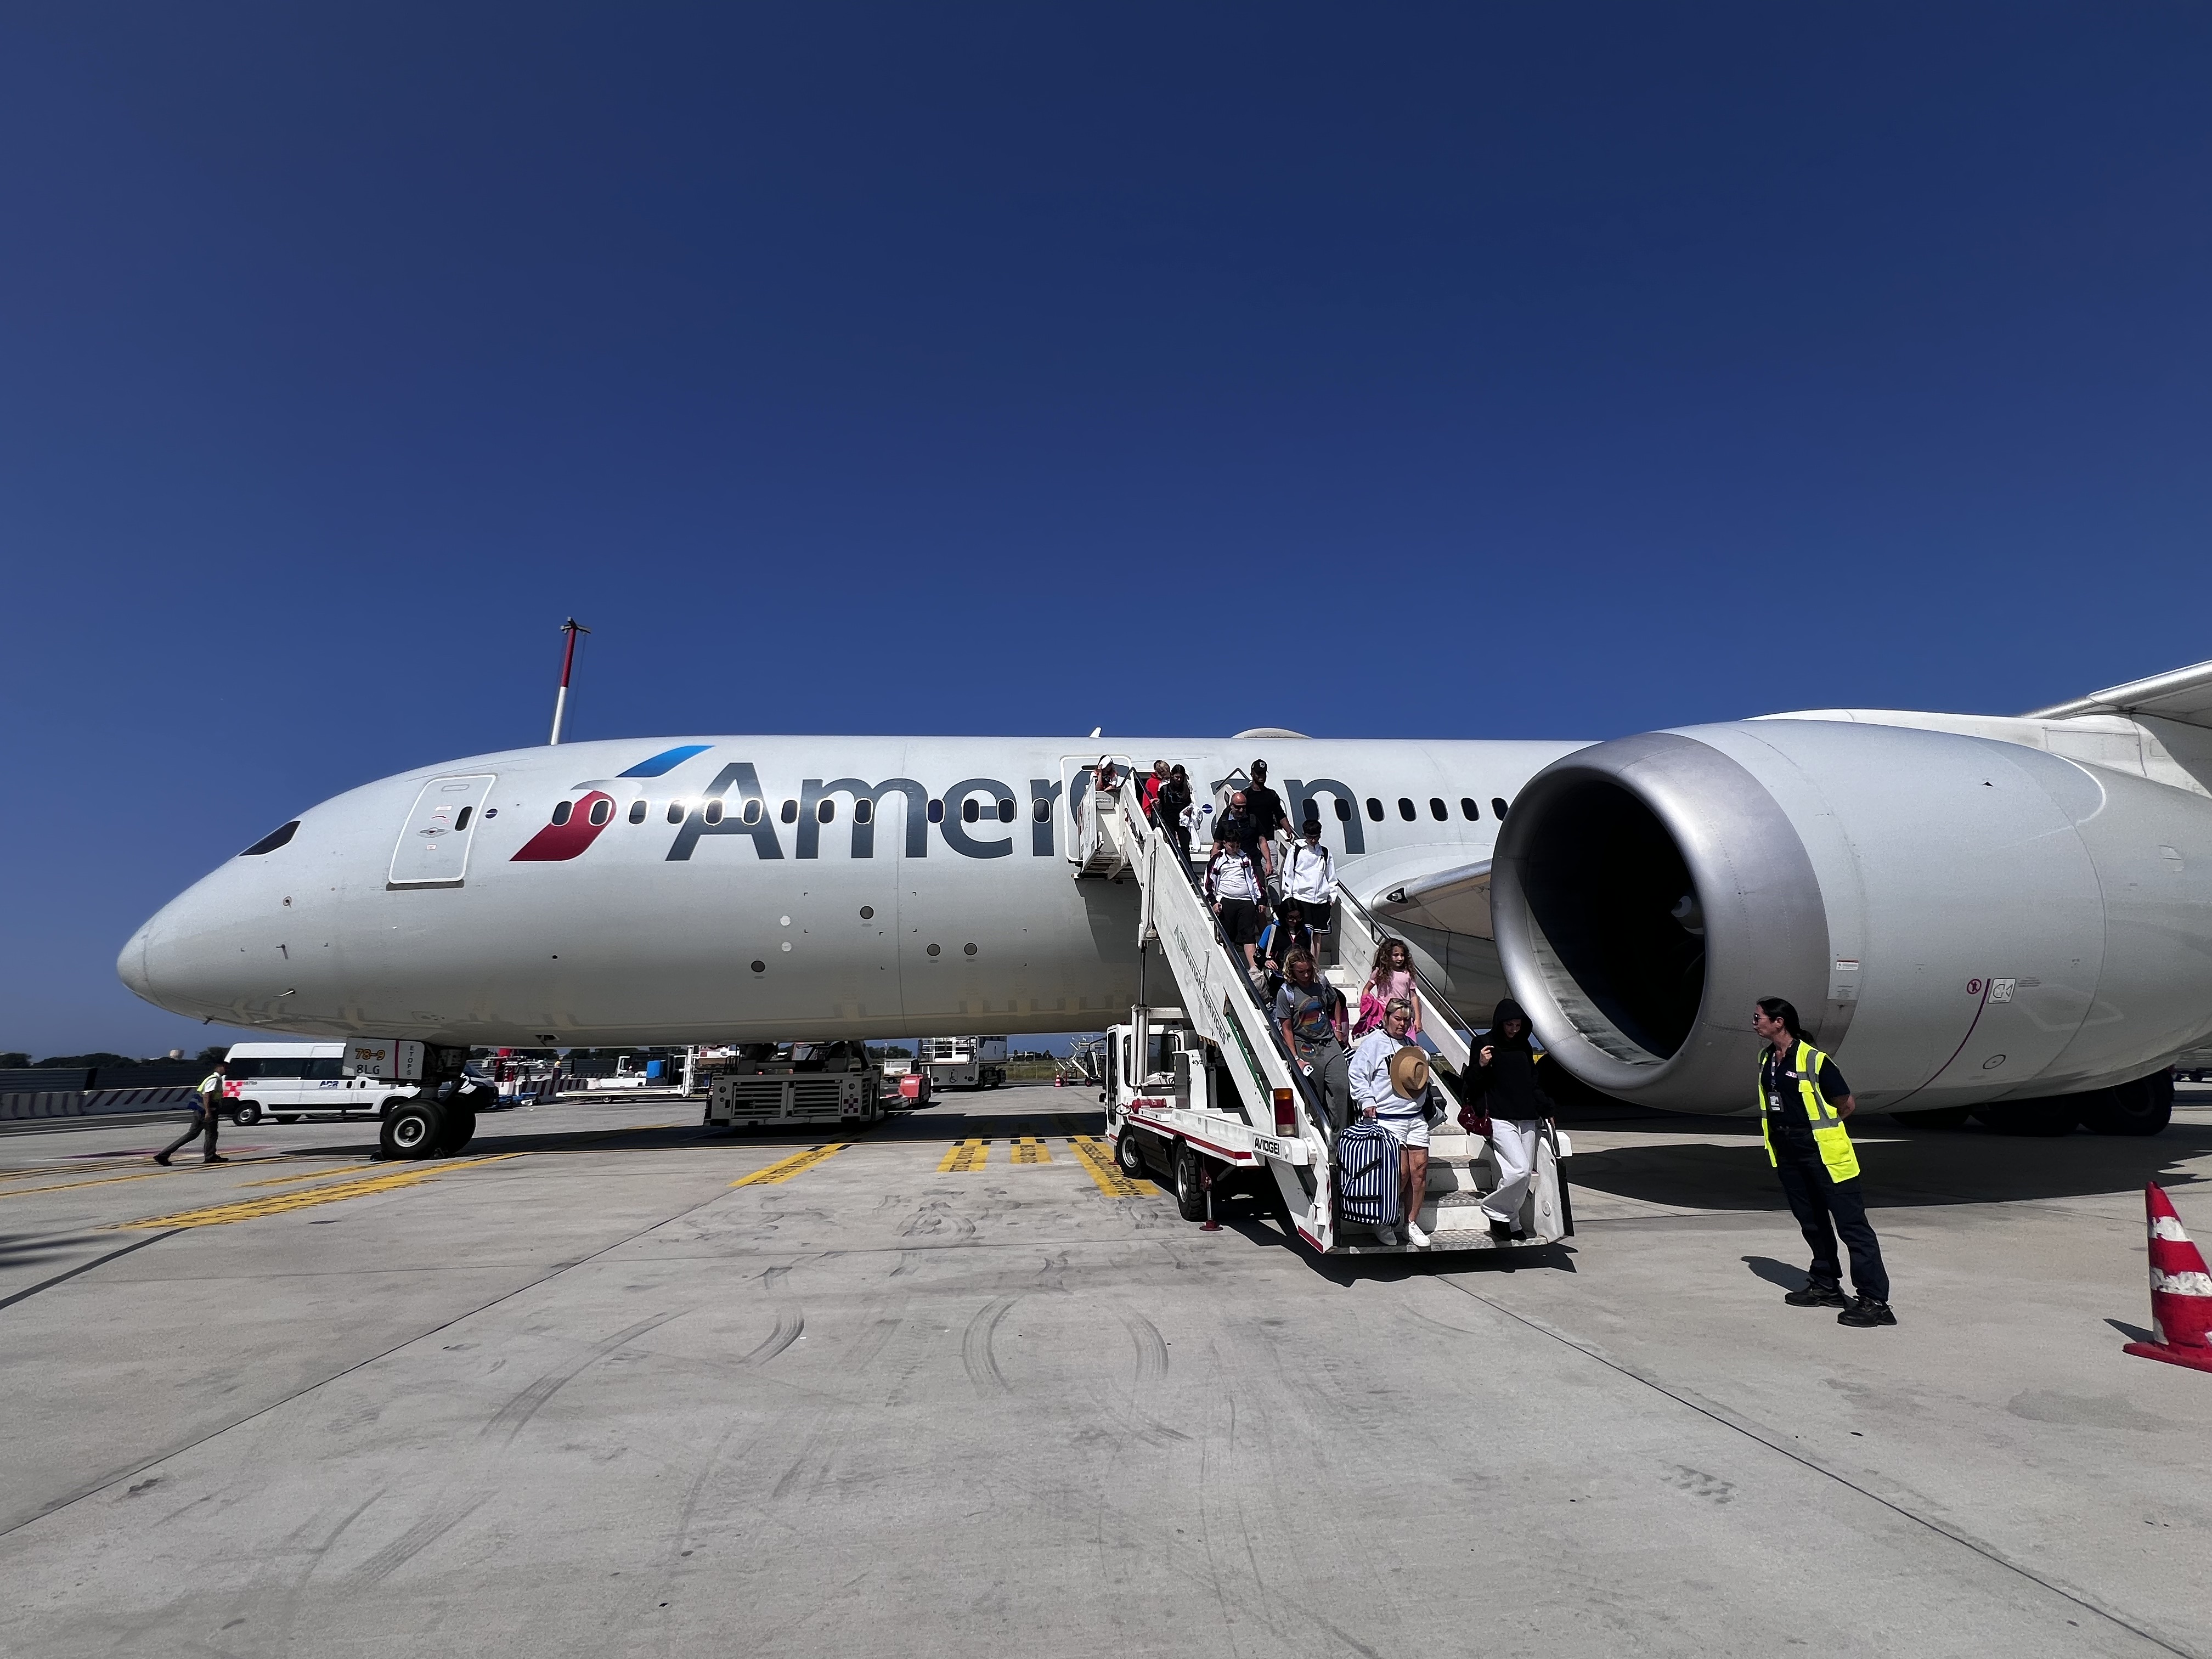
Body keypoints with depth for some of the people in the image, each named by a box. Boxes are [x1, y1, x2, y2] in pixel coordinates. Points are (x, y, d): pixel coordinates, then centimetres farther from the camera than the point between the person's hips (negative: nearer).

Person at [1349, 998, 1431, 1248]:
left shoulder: (1411, 1045, 19)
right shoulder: (1372, 1042, -3)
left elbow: (1424, 1077, 32)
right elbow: (1357, 1075, -7)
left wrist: (1422, 1071, 9)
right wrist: (1367, 1102, -16)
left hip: (1416, 1117, 7)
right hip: (1387, 1118, -7)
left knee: (1420, 1170, 1)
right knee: (1401, 1172, -12)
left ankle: (1412, 1223, 15)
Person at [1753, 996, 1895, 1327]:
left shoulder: (1814, 1060, -16)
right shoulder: (1766, 1060, 8)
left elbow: (1847, 1105, -9)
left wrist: (1819, 1128, 1)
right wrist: (1786, 1130, 14)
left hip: (1822, 1151, -8)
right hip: (1786, 1152, 8)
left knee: (1852, 1223, -5)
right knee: (1811, 1222, 17)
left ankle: (1875, 1300, -3)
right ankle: (1826, 1286, 28)